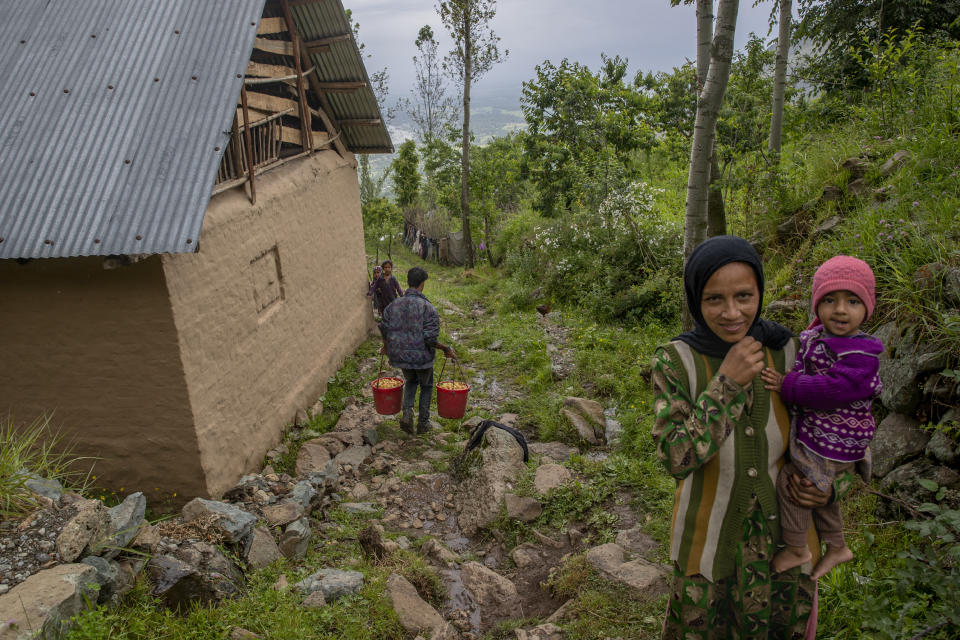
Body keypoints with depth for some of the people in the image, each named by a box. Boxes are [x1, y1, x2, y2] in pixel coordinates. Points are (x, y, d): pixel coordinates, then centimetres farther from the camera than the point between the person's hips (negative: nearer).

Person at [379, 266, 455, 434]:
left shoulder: (393, 305, -4)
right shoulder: (428, 307, -17)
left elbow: (384, 330, 2)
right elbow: (430, 338, -22)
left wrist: (386, 347, 21)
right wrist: (446, 349, -6)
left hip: (400, 356, 4)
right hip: (422, 357, -3)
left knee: (411, 381, 30)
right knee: (426, 386, 22)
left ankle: (407, 414, 10)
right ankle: (423, 423, 28)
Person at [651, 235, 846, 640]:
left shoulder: (785, 350, -10)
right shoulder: (675, 360, -18)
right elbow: (676, 458, -25)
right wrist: (727, 383, -30)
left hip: (784, 537, 3)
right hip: (710, 542, -2)